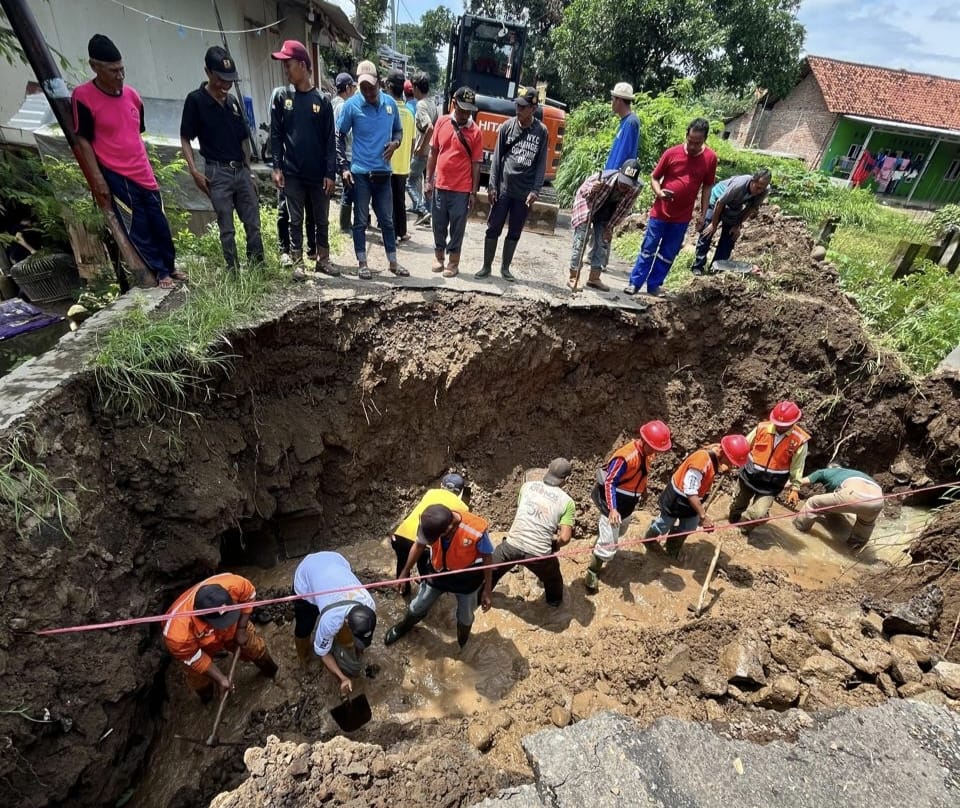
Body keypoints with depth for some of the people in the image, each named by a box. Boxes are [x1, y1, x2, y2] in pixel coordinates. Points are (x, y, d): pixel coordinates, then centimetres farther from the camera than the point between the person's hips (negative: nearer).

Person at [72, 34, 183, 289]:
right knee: (138, 228, 0)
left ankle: (170, 266, 25)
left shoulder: (132, 94, 7)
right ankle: (161, 272, 10)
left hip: (144, 173, 5)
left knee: (160, 223, 10)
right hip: (116, 177, -5)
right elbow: (83, 141, -9)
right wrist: (98, 179, -13)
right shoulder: (83, 97, -10)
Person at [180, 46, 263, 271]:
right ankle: (234, 271, 6)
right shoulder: (195, 100, -3)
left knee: (253, 224, 4)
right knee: (227, 229, -1)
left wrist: (248, 169, 13)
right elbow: (185, 139, -3)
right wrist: (194, 171, -14)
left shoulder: (233, 101, 12)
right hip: (217, 172, -5)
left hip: (241, 170, 5)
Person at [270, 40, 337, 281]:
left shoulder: (321, 100, 2)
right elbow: (275, 135, 4)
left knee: (322, 219, 9)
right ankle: (298, 263, 13)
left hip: (318, 174, 0)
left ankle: (323, 260, 21)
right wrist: (277, 167, -5)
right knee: (296, 220, 5)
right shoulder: (282, 98, 5)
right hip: (292, 173, 0)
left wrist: (330, 173, -6)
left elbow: (330, 140, 0)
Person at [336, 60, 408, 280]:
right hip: (360, 173, -3)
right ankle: (362, 263, 13)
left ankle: (393, 262, 19)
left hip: (383, 172, 3)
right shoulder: (351, 105, -5)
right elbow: (339, 137, 0)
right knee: (361, 221, 3)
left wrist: (395, 143, -6)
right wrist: (344, 167, -8)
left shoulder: (390, 103, 5)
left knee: (387, 220, 10)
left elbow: (398, 129, 17)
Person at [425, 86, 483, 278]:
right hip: (440, 185, 3)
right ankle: (438, 255, 29)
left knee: (457, 226, 5)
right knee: (438, 224, 11)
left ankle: (453, 261, 18)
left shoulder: (475, 131, -5)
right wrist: (428, 179, 4)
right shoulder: (442, 122, 2)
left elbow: (476, 164, -4)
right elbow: (433, 152, 8)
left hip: (462, 189, -2)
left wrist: (473, 192, -6)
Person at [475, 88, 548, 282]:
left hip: (525, 192, 0)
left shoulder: (541, 131, 0)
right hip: (503, 188, 0)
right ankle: (486, 266, 16)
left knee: (515, 232, 8)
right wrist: (492, 185, -5)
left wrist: (535, 190, -9)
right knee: (493, 229, 3)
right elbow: (496, 157, 1)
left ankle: (505, 267, 22)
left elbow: (541, 163, 0)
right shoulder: (507, 126, 1)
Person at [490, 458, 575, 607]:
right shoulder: (567, 501, -4)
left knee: (491, 570, 32)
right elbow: (565, 538, -9)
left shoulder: (528, 485, 4)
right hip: (538, 554, -1)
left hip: (512, 545, 2)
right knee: (552, 577, 34)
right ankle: (554, 600, 58)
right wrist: (553, 546, 12)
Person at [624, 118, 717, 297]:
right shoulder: (672, 153, -8)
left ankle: (654, 285, 19)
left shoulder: (710, 158, -2)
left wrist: (702, 213, 2)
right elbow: (654, 177, 0)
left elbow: (707, 187, 6)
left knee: (668, 254, 9)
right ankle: (635, 283, 13)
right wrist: (659, 192, -20)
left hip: (682, 218, 2)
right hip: (660, 213, -2)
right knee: (648, 249, 4)